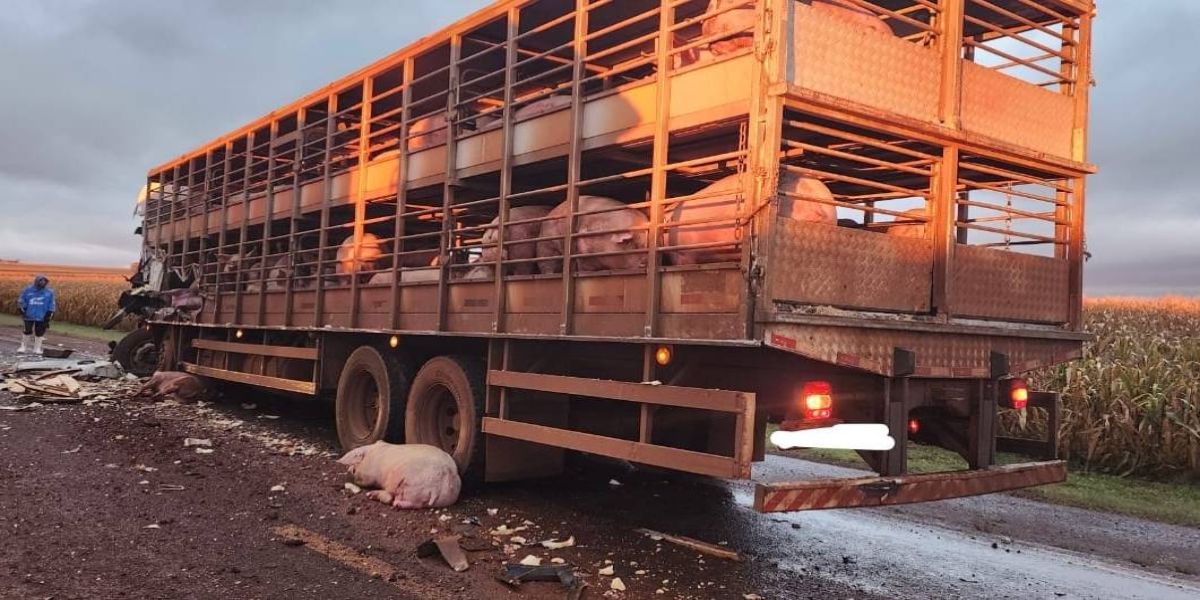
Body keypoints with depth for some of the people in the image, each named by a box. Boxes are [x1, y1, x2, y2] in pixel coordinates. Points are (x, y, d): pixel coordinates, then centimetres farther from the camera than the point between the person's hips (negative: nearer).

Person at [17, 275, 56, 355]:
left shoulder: (49, 292, 0)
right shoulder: (28, 290, 0)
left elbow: (52, 305, 4)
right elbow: (21, 302, 8)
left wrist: (49, 315, -2)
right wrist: (23, 311, -1)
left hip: (42, 316, 0)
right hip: (29, 316, 0)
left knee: (39, 332, 4)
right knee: (27, 331, 4)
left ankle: (37, 348, 15)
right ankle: (23, 347, 18)